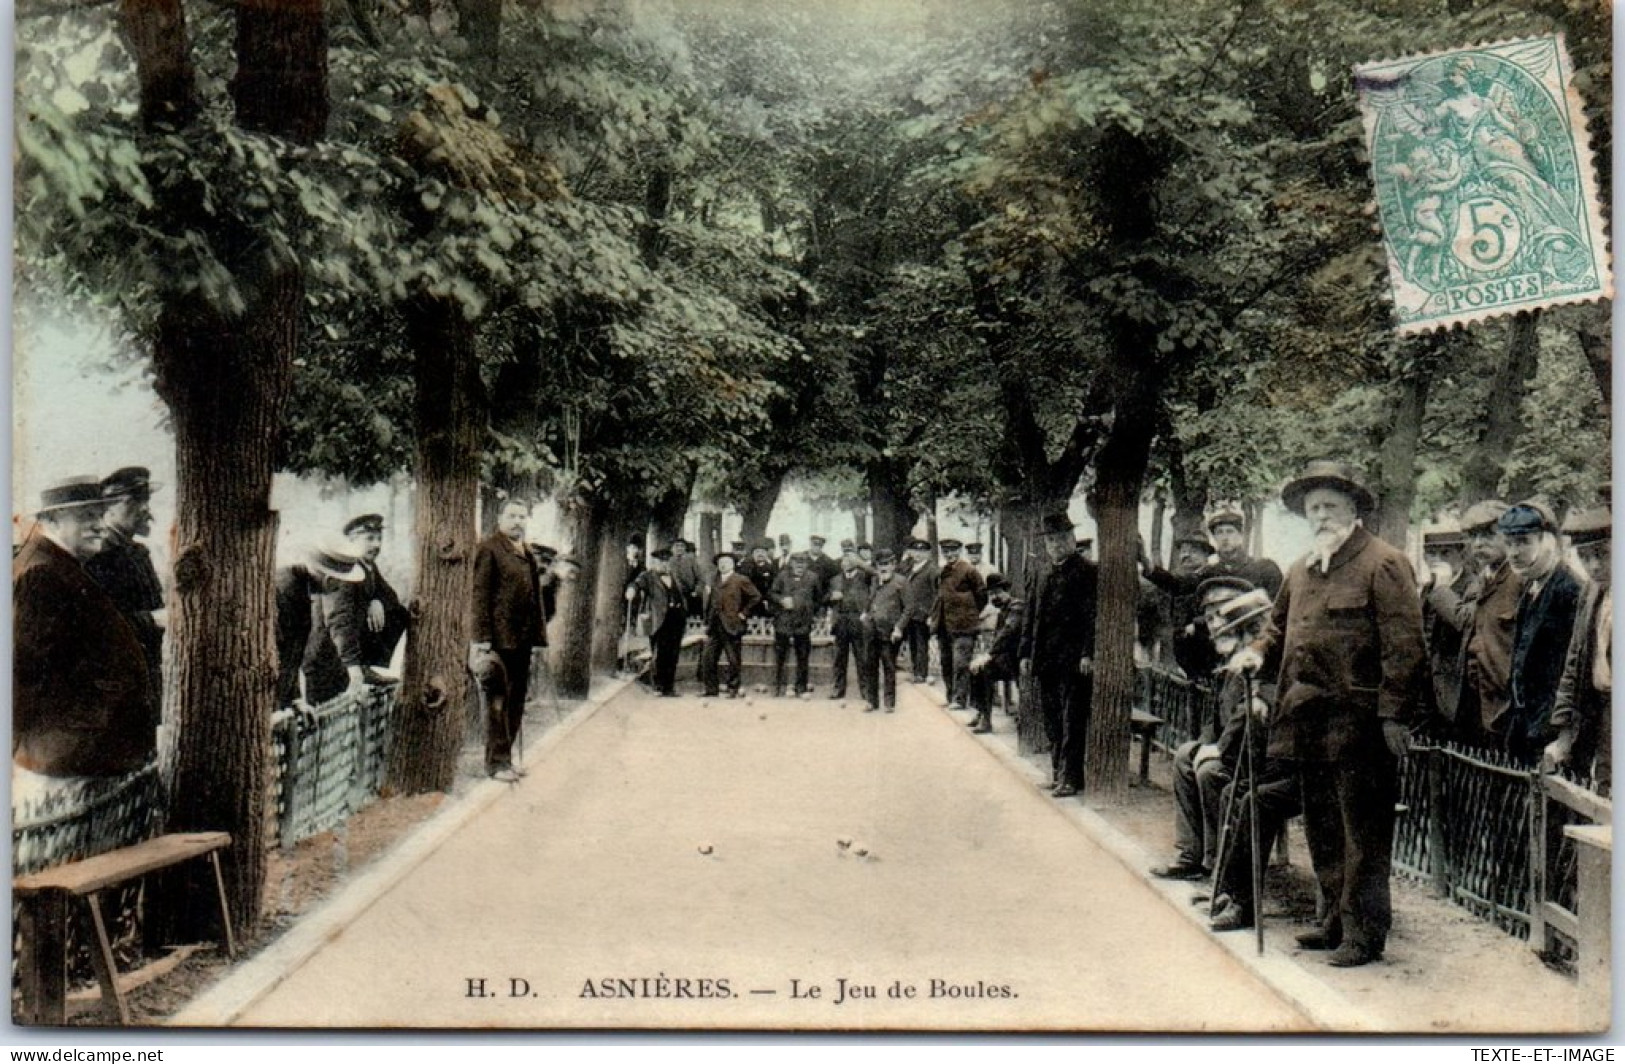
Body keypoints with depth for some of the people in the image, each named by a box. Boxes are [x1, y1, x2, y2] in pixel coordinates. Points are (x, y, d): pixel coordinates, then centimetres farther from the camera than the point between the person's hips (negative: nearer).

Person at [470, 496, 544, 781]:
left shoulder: (527, 554, 18)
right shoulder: (489, 548, -6)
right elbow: (480, 595, -11)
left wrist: (537, 634, 15)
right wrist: (481, 638, -15)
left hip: (522, 640, 8)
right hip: (498, 639, -8)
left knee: (516, 701, 11)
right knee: (498, 701, -2)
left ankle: (505, 757, 20)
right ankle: (497, 762, 5)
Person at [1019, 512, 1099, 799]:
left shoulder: (1087, 573, -4)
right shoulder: (1044, 577, 17)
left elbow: (1093, 615, -11)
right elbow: (1032, 617, 19)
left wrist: (1088, 654, -18)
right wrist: (1026, 653, 13)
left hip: (1073, 660, -7)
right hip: (1046, 660, 7)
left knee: (1072, 719, -4)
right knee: (1051, 718, 11)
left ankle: (1071, 777, -2)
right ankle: (1058, 767, 21)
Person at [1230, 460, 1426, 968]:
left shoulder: (1383, 563, -7)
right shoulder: (1301, 570, 16)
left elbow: (1404, 646, -12)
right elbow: (1280, 627, 26)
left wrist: (1394, 716, -17)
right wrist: (1258, 652, 4)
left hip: (1359, 722, -8)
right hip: (1311, 721, 8)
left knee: (1363, 831, 0)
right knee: (1322, 828, 16)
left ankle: (1365, 932, 8)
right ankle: (1338, 920, 29)